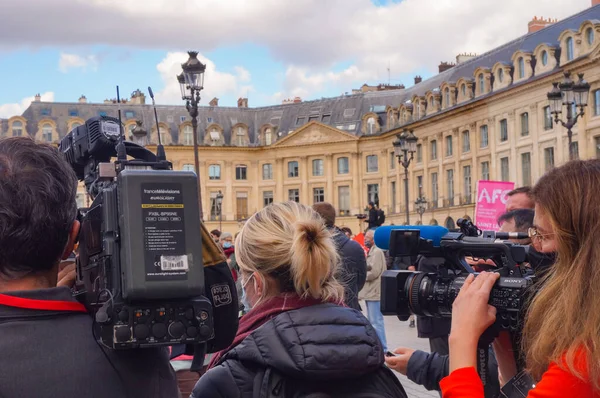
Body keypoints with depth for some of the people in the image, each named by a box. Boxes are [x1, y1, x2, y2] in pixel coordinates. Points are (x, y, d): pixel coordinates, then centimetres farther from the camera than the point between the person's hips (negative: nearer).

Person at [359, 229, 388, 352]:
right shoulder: (371, 252, 17)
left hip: (375, 292, -10)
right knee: (373, 322, 15)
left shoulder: (377, 252, -13)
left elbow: (374, 272, -20)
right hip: (370, 292, 10)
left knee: (376, 322, -8)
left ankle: (382, 348, -5)